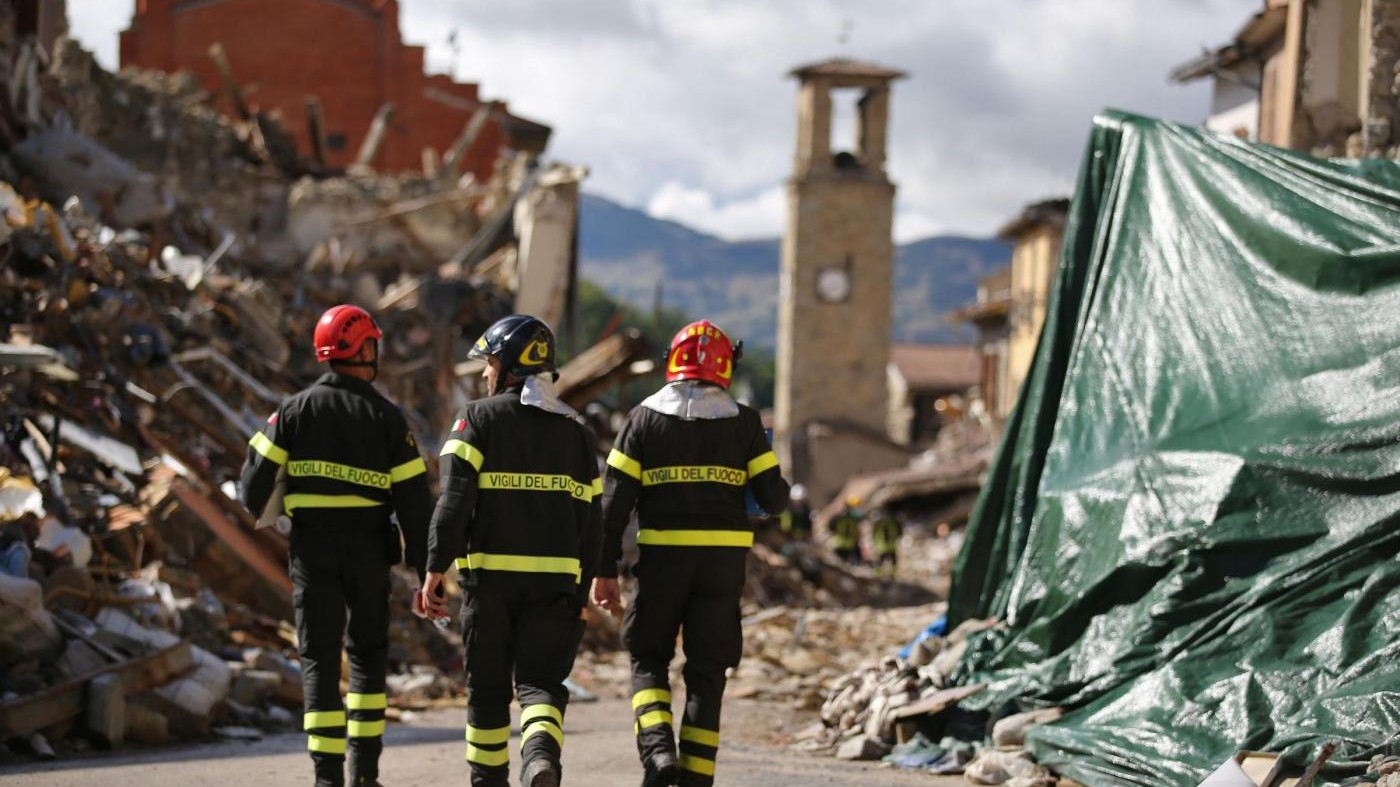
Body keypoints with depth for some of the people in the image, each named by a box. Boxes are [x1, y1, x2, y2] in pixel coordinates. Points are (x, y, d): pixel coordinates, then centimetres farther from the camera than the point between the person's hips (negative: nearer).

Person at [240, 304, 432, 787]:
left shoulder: (296, 409, 0)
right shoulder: (387, 418, -2)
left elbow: (258, 472, -1)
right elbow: (413, 499, -4)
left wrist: (253, 510, 23)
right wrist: (426, 569, 0)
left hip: (312, 547, 0)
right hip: (369, 549, 0)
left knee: (319, 658, 1)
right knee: (368, 652, 15)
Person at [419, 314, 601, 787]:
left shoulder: (478, 419, 0)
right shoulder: (575, 431, 12)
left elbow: (454, 499, -11)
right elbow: (591, 522, 11)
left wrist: (436, 570, -12)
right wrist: (581, 590, 17)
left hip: (490, 573, -2)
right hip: (556, 577, 2)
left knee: (488, 685, 11)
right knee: (540, 680, 2)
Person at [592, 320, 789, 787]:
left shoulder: (646, 418, 2)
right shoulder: (744, 422, 3)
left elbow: (617, 500, -2)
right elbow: (774, 498, -1)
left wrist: (605, 570, 1)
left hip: (663, 556, -1)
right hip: (724, 558, 1)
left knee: (648, 660, 12)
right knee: (706, 671, 9)